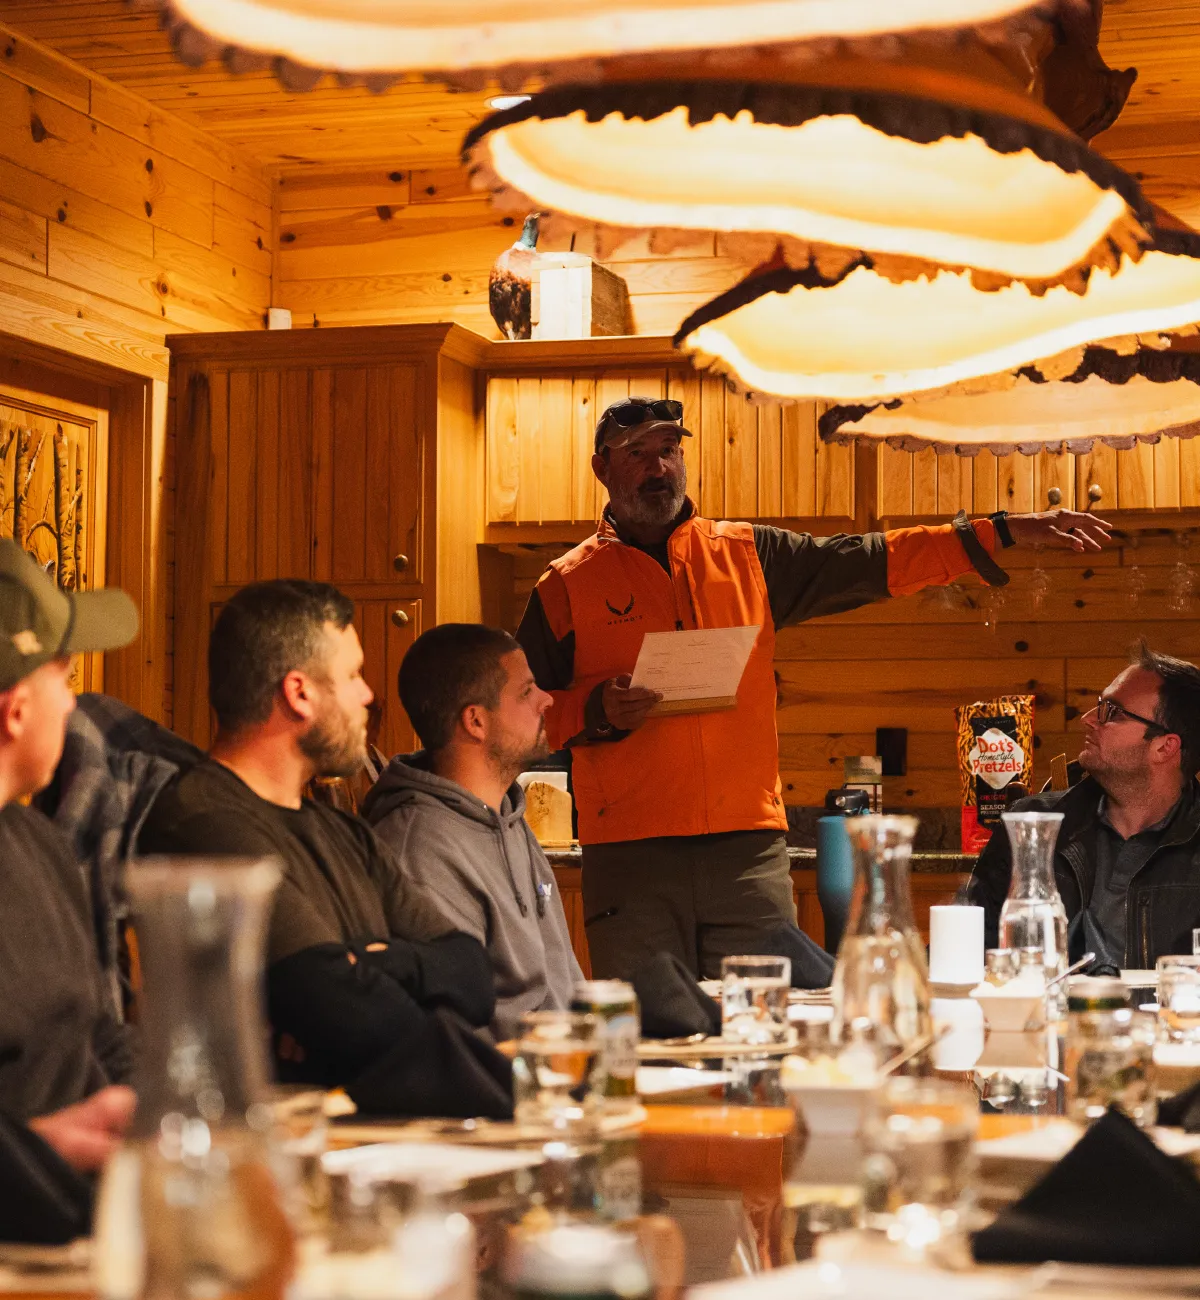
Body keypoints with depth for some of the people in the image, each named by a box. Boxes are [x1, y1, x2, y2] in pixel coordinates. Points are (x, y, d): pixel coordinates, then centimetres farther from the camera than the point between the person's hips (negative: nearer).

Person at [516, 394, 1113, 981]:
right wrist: (597, 712, -10)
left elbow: (868, 562, 11)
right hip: (630, 860, -2)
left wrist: (1002, 533, 5)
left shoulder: (749, 554, 13)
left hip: (748, 850, 2)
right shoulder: (567, 585, 7)